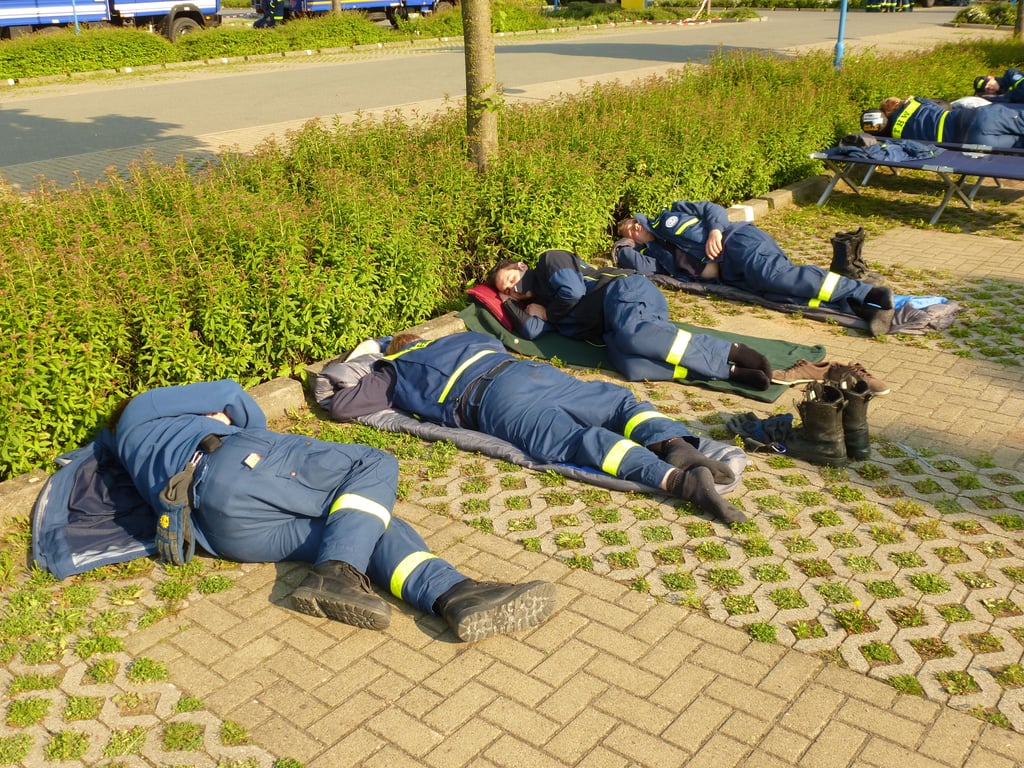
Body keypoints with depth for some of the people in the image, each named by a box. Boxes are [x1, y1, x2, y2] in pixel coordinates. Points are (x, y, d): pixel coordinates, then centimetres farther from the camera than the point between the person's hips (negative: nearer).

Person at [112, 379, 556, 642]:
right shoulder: (140, 414, 24)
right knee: (375, 466, -4)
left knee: (368, 522, -1)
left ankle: (454, 595, -28)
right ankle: (336, 573, -29)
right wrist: (246, 428, 33)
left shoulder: (148, 478, 39)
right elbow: (230, 395, 18)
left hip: (229, 535, 7)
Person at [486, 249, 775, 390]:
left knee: (631, 334, -40)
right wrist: (509, 304, 21)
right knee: (629, 364, -30)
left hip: (624, 292, -6)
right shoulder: (537, 302, 31)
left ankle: (731, 352, -39)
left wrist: (547, 313, 11)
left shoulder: (550, 261, 11)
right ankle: (731, 371, -41)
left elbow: (572, 291, -4)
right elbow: (530, 330, 12)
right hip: (612, 329, 6)